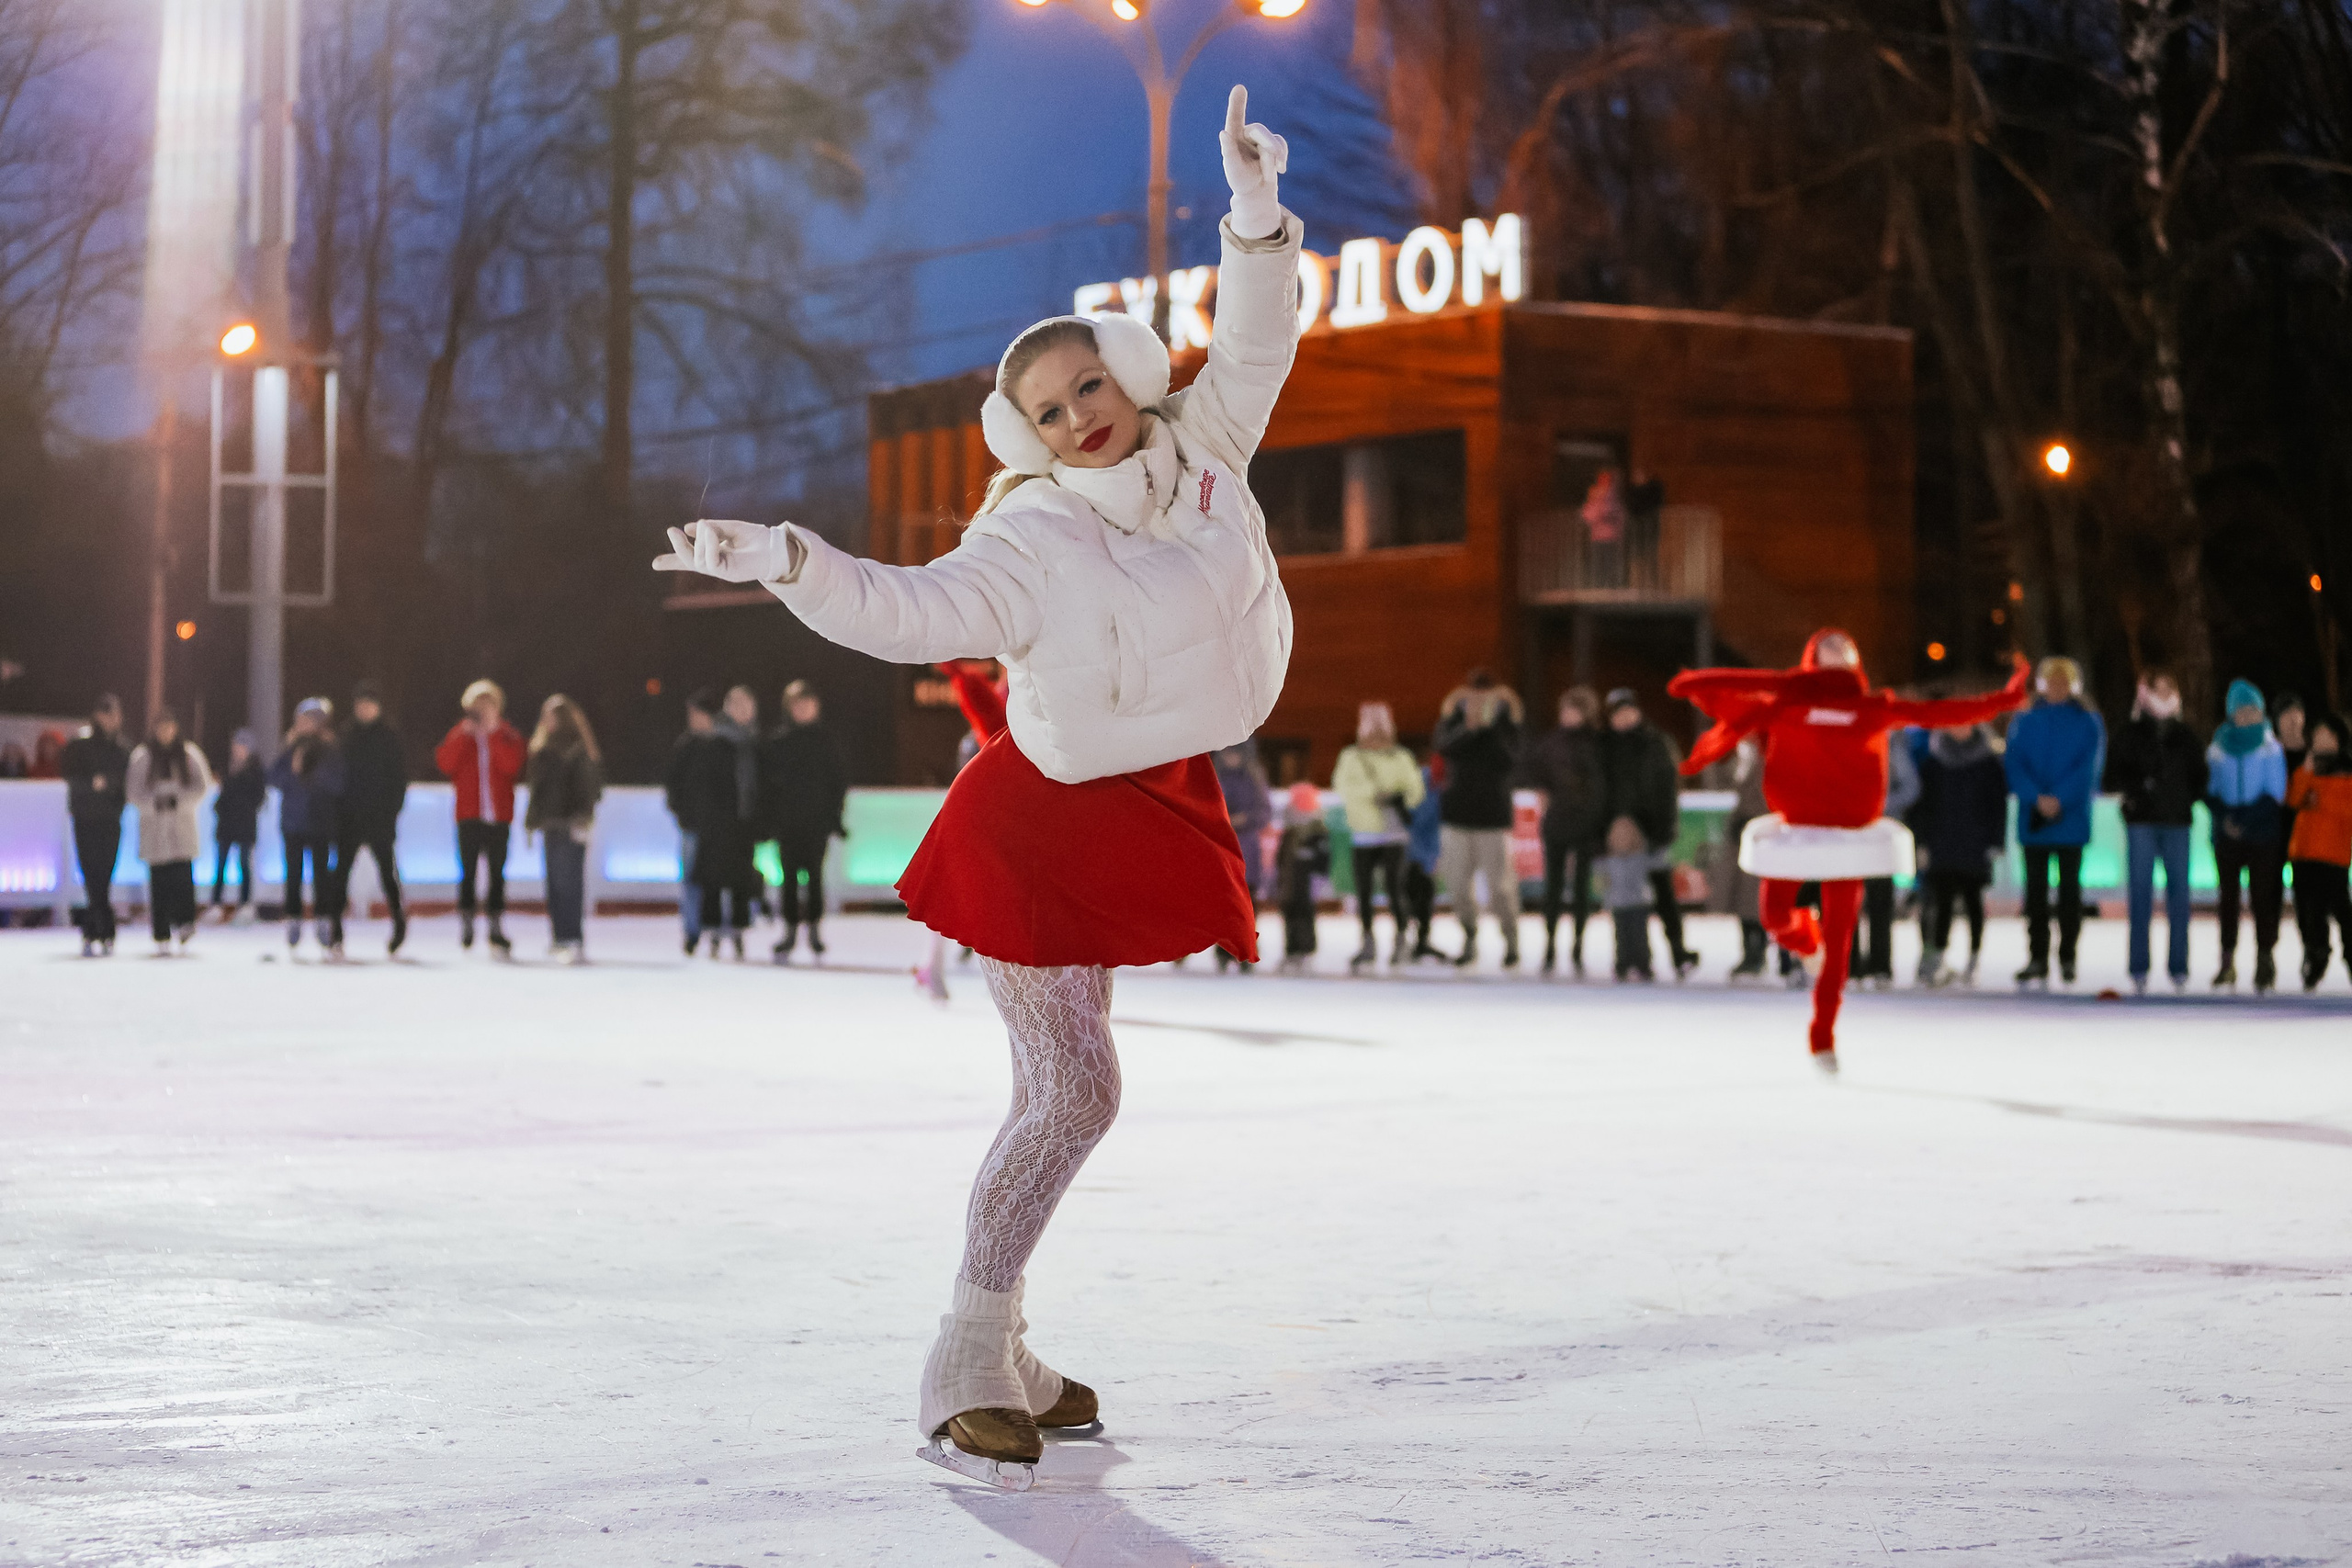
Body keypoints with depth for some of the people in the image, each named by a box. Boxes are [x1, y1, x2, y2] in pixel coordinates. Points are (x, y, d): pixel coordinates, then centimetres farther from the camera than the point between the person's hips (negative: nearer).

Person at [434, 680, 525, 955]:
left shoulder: (509, 736, 7)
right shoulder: (459, 734, 9)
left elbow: (512, 765, -12)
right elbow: (445, 764, -6)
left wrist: (493, 733, -13)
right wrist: (465, 735, -13)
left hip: (499, 817, 0)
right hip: (469, 816, 0)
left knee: (497, 873, 1)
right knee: (467, 871, -3)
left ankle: (496, 928, 3)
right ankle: (466, 921, 5)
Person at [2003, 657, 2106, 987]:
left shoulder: (2089, 724, 4)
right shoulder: (2025, 722, 9)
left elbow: (2088, 768, -6)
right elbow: (2014, 764, -1)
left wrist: (2059, 799, -18)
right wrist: (2037, 798, -16)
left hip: (2071, 818, -1)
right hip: (2033, 818, 1)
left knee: (2069, 885, 1)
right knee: (2036, 887, 1)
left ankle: (2067, 956, 7)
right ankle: (2037, 957, 4)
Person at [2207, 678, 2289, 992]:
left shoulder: (2272, 748, 1)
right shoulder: (2218, 748, 8)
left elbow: (2275, 794, -3)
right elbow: (2211, 790, 8)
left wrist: (2244, 820, -10)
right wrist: (2224, 819, -9)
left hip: (2263, 835, -2)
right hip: (2227, 836, 2)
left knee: (2263, 897, -3)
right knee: (2228, 895, 2)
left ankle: (2264, 960, 1)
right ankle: (2227, 962, 6)